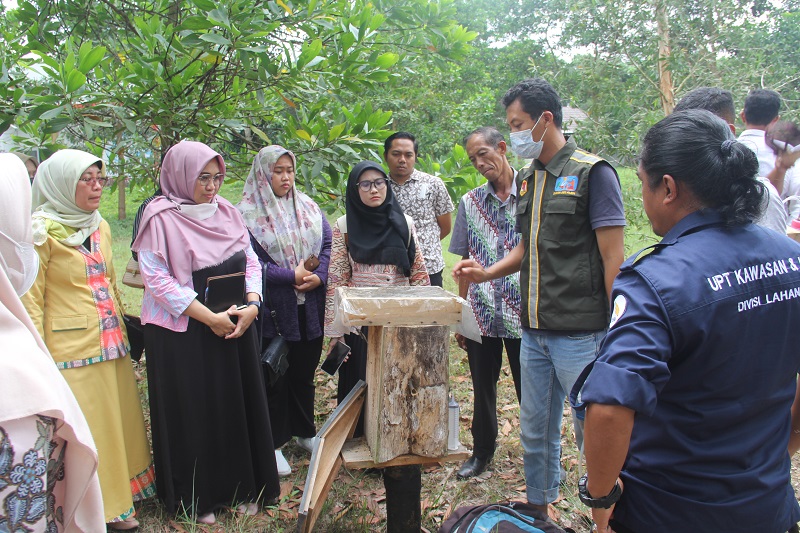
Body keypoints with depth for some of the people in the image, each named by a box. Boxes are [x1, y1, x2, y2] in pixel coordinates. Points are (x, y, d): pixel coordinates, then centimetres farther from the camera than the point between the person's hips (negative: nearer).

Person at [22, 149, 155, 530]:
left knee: (117, 421, 14)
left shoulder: (100, 226, 11)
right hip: (71, 350, -7)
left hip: (111, 346, 7)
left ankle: (115, 502, 30)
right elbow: (31, 300, -11)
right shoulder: (43, 231, -10)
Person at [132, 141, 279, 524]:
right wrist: (210, 318, -18)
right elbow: (157, 279, -16)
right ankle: (197, 498, 22)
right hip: (184, 333, -5)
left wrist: (252, 305, -9)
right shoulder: (160, 218, -10)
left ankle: (242, 487, 26)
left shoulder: (226, 211, 7)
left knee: (239, 406, 10)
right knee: (194, 413, 5)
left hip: (236, 327, 5)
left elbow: (250, 260, 8)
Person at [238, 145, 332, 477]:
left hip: (310, 307, 4)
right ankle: (274, 443, 20)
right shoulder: (248, 214, -5)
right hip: (273, 310, -4)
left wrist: (319, 276, -12)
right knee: (274, 377, 6)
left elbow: (328, 244, 6)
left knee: (305, 372, 16)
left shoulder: (308, 208, 11)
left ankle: (304, 431, 33)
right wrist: (291, 276, -19)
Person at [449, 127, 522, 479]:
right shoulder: (470, 202, 6)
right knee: (483, 389, 16)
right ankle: (482, 451, 36)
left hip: (524, 315, -3)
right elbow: (466, 264, 9)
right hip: (481, 314, 3)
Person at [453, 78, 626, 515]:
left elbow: (613, 259, -12)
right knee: (534, 432, 17)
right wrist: (487, 273, 5)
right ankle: (538, 511, 36)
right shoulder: (527, 179, 13)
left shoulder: (592, 173, -9)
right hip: (534, 331, 7)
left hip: (580, 334, -7)